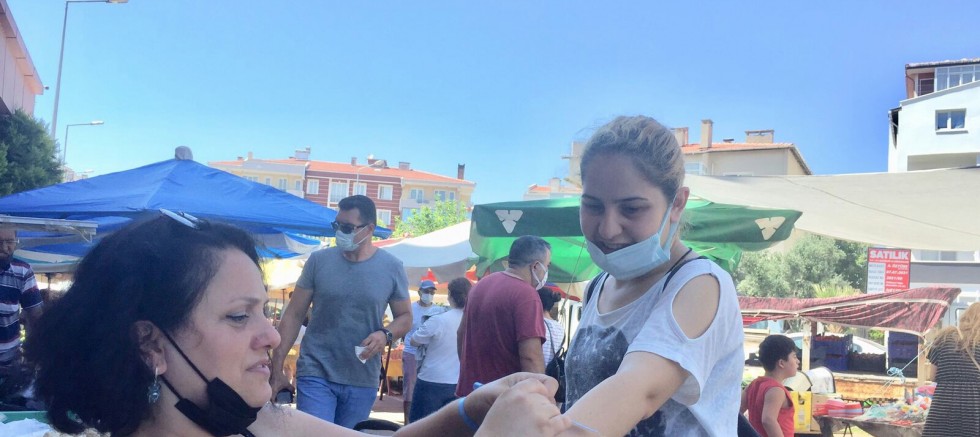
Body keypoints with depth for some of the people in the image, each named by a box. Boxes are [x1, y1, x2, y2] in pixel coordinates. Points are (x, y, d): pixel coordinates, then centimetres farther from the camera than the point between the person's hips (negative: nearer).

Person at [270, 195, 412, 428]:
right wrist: (277, 368, -3)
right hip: (315, 374, -1)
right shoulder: (319, 260, -3)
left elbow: (405, 317, 8)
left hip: (362, 381, 2)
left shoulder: (391, 267, -2)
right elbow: (293, 315, 1)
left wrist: (385, 334, -15)